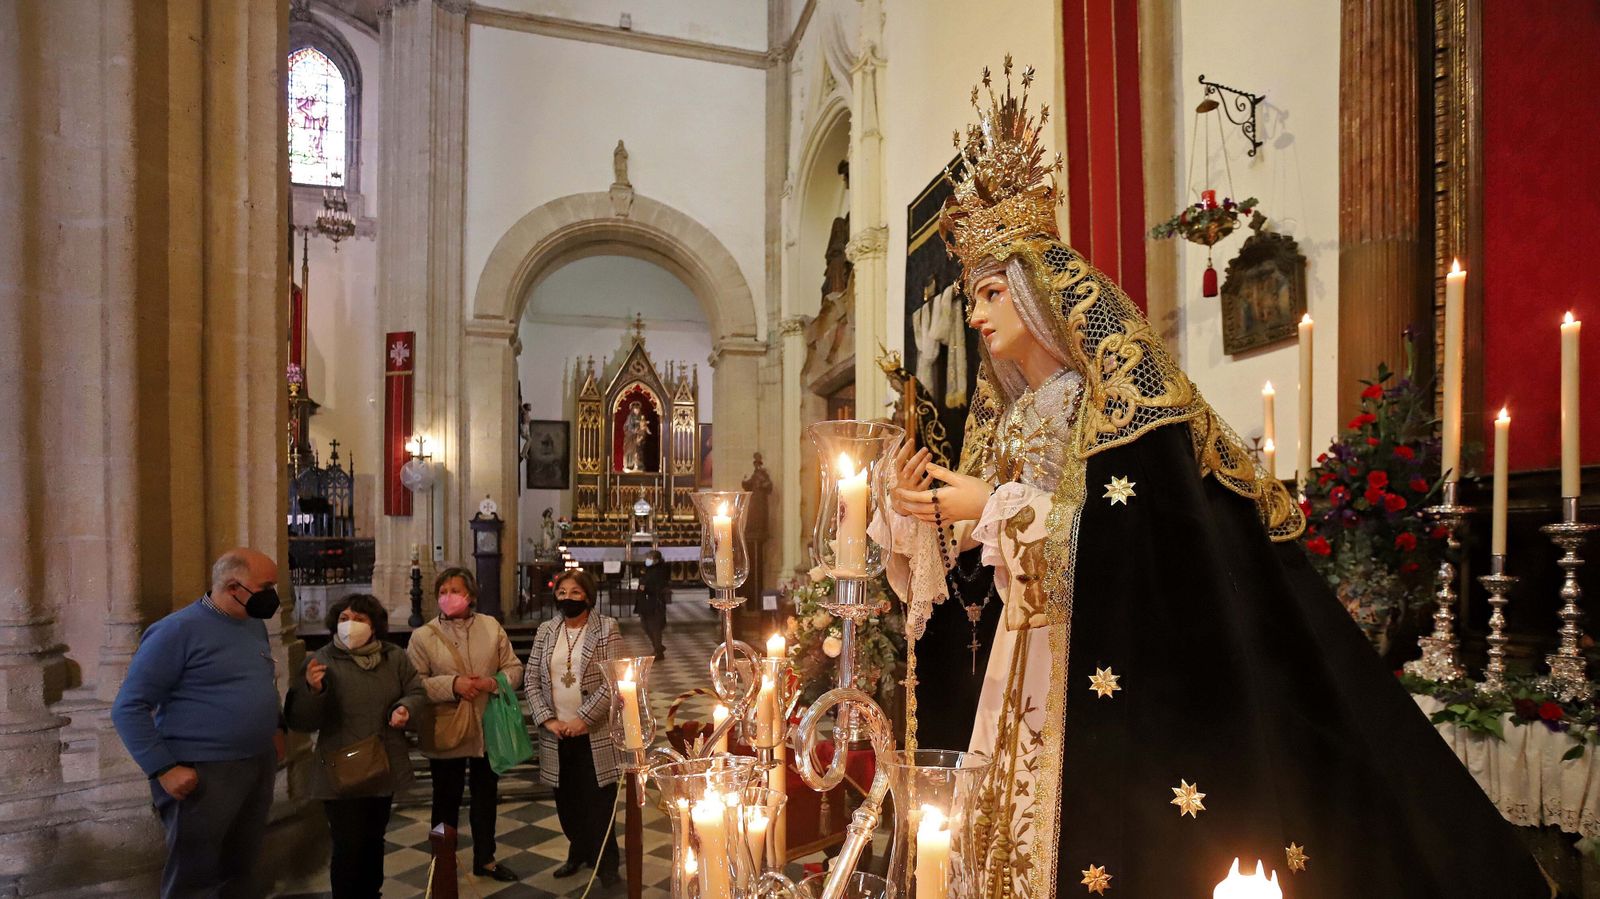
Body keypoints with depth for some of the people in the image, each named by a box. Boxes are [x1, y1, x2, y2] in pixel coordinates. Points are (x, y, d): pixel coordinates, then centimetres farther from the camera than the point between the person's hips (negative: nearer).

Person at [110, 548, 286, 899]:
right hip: (203, 776, -7)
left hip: (260, 767, 7)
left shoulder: (255, 625, 7)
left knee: (242, 870, 19)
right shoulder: (179, 630, -16)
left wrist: (276, 727, 13)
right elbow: (128, 708, -16)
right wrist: (164, 769, -20)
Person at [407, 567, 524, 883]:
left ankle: (485, 859, 37)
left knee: (486, 796, 18)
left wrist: (493, 683, -17)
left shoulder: (491, 626, 1)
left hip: (488, 729, 3)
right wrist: (452, 685, -24)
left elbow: (514, 667, 3)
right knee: (447, 800, 11)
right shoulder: (423, 635, -7)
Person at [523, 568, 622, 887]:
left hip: (595, 734, -4)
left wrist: (582, 719, -15)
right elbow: (531, 680, 5)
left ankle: (605, 862, 19)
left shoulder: (607, 628, -6)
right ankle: (579, 852, 33)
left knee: (598, 801, 3)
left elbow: (613, 681, -12)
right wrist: (548, 719, -7)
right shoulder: (546, 631, 6)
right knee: (566, 800, 14)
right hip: (556, 735, 4)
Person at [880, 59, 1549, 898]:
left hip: (1144, 678, -7)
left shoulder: (1124, 395, -10)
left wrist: (997, 506, -21)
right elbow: (980, 557, 13)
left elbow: (1151, 534, -23)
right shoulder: (1011, 415, 11)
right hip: (1040, 670, 7)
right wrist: (926, 509, -6)